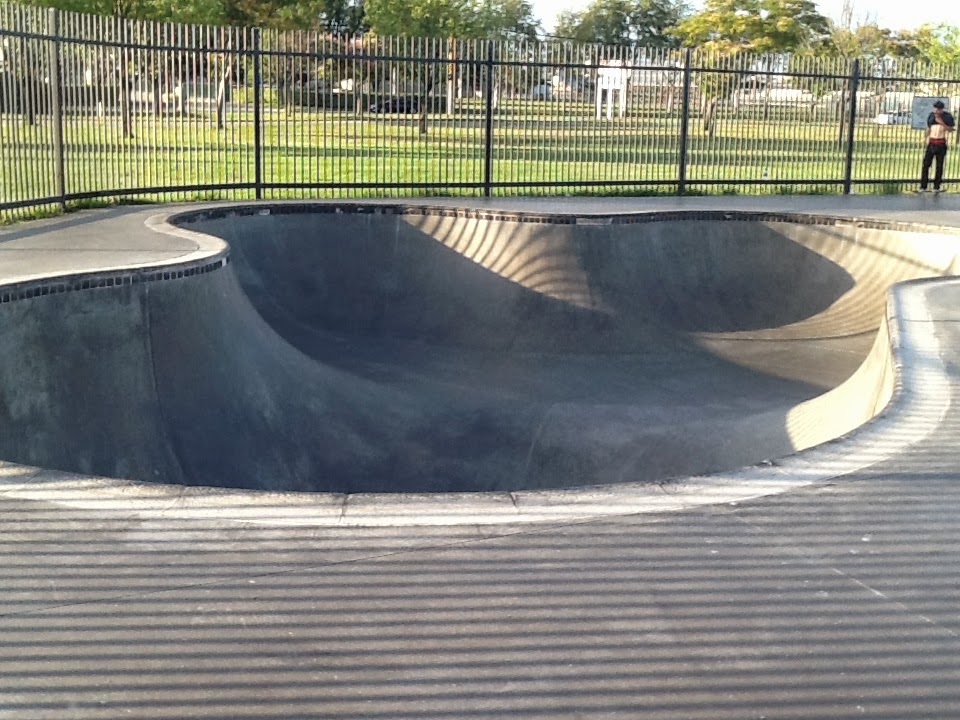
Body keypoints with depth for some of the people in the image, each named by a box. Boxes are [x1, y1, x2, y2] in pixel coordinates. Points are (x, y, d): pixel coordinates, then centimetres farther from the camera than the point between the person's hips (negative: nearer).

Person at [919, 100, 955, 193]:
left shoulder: (947, 116, -3)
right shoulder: (931, 116, 4)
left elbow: (950, 129, -4)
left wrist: (941, 123, -17)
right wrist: (925, 137, 0)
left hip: (941, 143, -2)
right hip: (931, 143, 2)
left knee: (939, 165, 3)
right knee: (926, 164, -6)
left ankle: (936, 187, 9)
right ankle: (923, 186, -5)